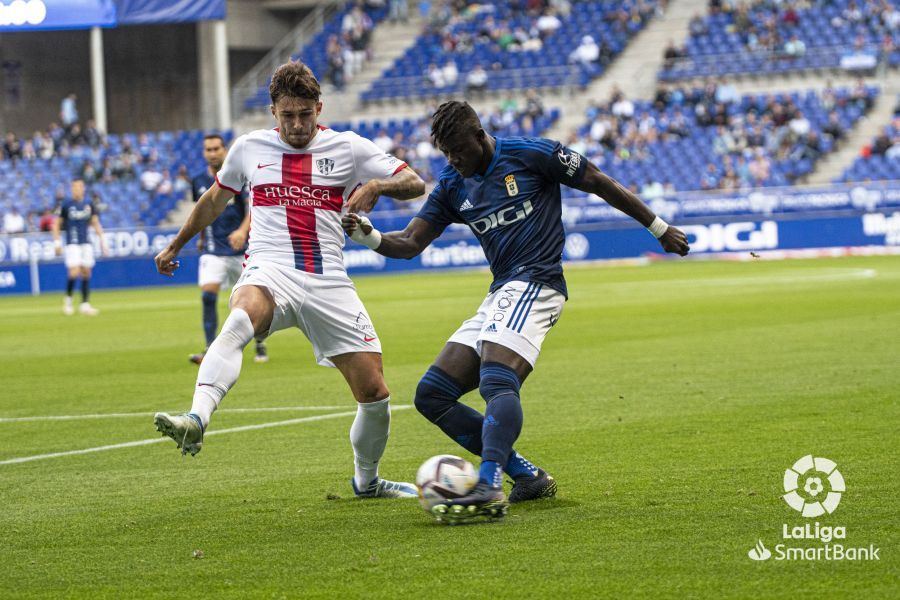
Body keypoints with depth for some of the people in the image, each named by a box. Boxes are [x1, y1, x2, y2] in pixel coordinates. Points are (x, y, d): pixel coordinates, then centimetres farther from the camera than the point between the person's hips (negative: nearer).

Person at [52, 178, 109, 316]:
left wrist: (102, 240, 9)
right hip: (72, 243, -4)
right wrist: (57, 243, -2)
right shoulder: (66, 205, -3)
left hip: (86, 244, 4)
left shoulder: (89, 205, 7)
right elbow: (56, 224, 3)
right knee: (74, 272, -15)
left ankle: (85, 304, 8)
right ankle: (68, 299, 6)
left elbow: (95, 223, 15)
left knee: (86, 273, 2)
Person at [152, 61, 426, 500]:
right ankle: (195, 422, -58)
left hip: (328, 283, 1)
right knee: (238, 323, -39)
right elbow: (214, 200, 28)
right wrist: (175, 246, 36)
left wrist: (375, 185, -13)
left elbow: (415, 184, 8)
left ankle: (366, 480, 27)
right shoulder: (250, 148, 11)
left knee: (375, 393, -1)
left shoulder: (348, 148, 8)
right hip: (270, 272, -1)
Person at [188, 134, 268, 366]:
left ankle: (260, 345, 26)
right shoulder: (199, 182, 5)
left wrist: (243, 230, -30)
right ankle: (211, 350, -17)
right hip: (213, 249, 2)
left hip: (240, 248, -2)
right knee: (208, 295, -17)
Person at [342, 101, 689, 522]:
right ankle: (528, 477, 1)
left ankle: (488, 491, -46)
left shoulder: (530, 155, -4)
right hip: (500, 295, 8)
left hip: (535, 285, -8)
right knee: (431, 394, 1)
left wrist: (659, 228, 9)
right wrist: (367, 236, -11)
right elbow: (410, 244, 11)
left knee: (497, 381, -32)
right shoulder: (452, 186, 14)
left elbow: (602, 185, 4)